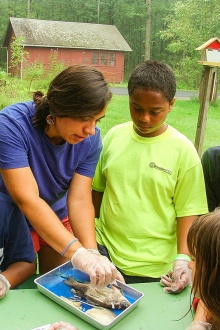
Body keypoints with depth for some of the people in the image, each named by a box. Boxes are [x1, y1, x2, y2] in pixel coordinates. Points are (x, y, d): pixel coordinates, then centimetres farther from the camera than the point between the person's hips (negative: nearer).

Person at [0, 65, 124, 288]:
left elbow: (80, 200, -21)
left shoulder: (91, 139, -19)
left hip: (59, 220, 4)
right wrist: (78, 254, -45)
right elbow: (27, 199, -37)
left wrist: (92, 253, -36)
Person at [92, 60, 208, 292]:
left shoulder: (183, 151, -10)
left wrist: (182, 258, -15)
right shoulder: (114, 136, -1)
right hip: (103, 251, 3)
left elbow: (187, 211, -6)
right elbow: (97, 189, 9)